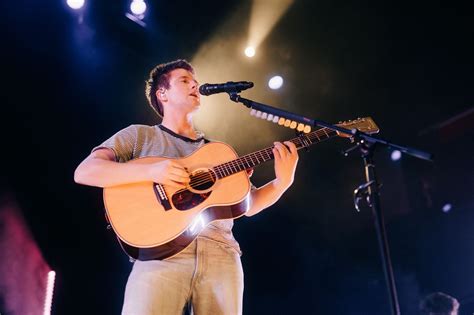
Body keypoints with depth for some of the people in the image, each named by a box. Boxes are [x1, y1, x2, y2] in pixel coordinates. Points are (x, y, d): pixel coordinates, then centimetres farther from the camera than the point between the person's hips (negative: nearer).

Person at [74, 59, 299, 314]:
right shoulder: (139, 135, 12)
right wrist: (149, 171, -15)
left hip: (221, 253, 4)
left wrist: (283, 182, -1)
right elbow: (84, 172, -1)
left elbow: (248, 204, 18)